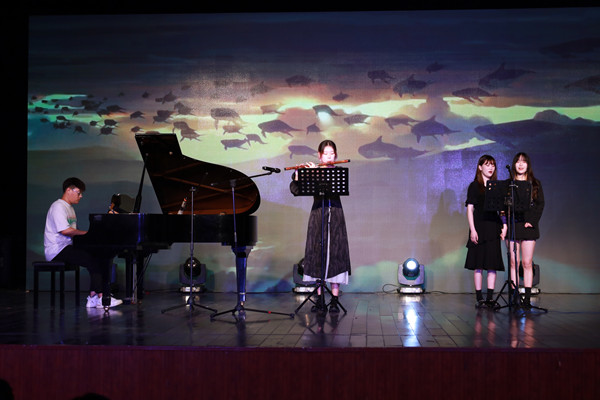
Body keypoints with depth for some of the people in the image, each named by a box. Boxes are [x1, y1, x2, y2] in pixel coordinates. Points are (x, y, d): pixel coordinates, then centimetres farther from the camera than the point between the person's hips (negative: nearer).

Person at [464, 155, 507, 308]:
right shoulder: (474, 186, 3)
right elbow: (470, 209, -2)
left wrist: (504, 226, 0)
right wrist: (472, 230, -10)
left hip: (493, 228, 3)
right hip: (479, 227, -3)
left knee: (492, 264, 1)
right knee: (478, 264, -2)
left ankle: (490, 297, 5)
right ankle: (479, 298, 2)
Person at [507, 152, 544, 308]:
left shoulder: (535, 184, 10)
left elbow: (540, 205, 5)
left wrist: (532, 221, -8)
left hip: (529, 225, 0)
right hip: (513, 225, 1)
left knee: (527, 263, -2)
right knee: (514, 262, -1)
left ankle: (527, 298, 0)